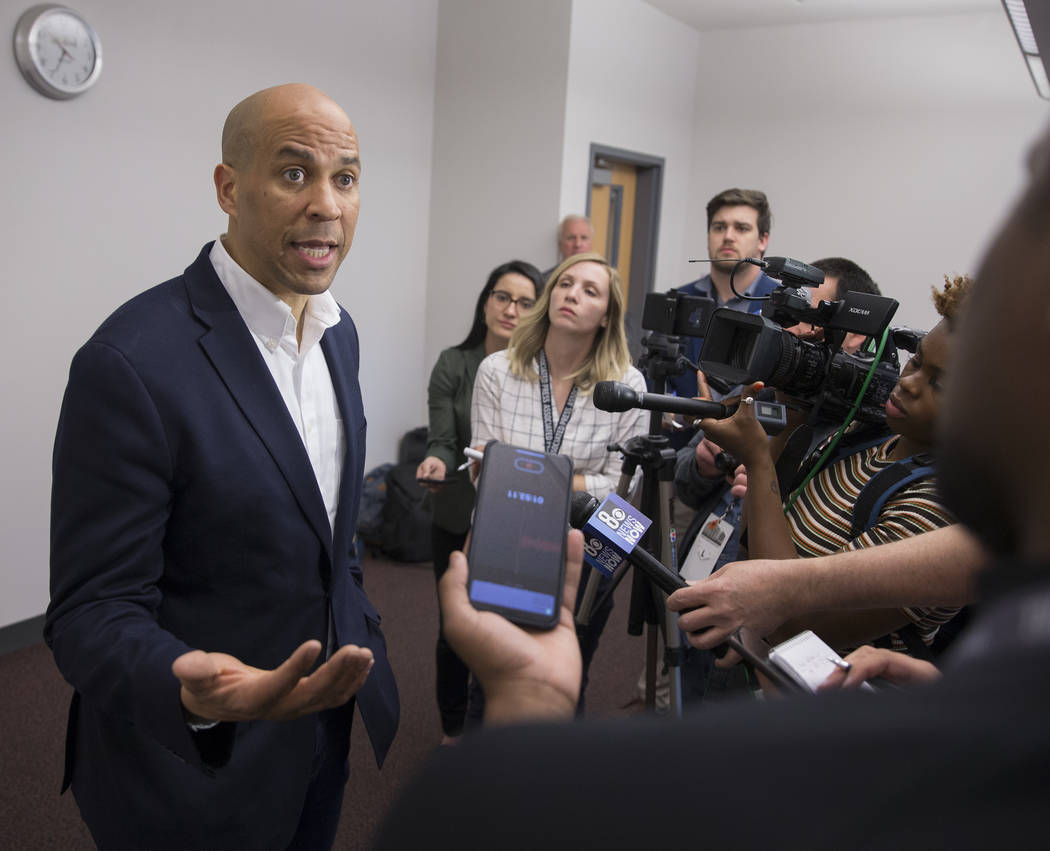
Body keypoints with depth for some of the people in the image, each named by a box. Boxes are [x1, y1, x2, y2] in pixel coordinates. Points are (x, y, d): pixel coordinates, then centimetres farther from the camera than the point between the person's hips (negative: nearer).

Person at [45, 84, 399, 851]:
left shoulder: (340, 332, 1)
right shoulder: (133, 362, -25)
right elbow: (92, 613, -22)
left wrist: (359, 638, 15)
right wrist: (192, 694, -39)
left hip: (326, 720, 7)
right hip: (195, 760, -6)